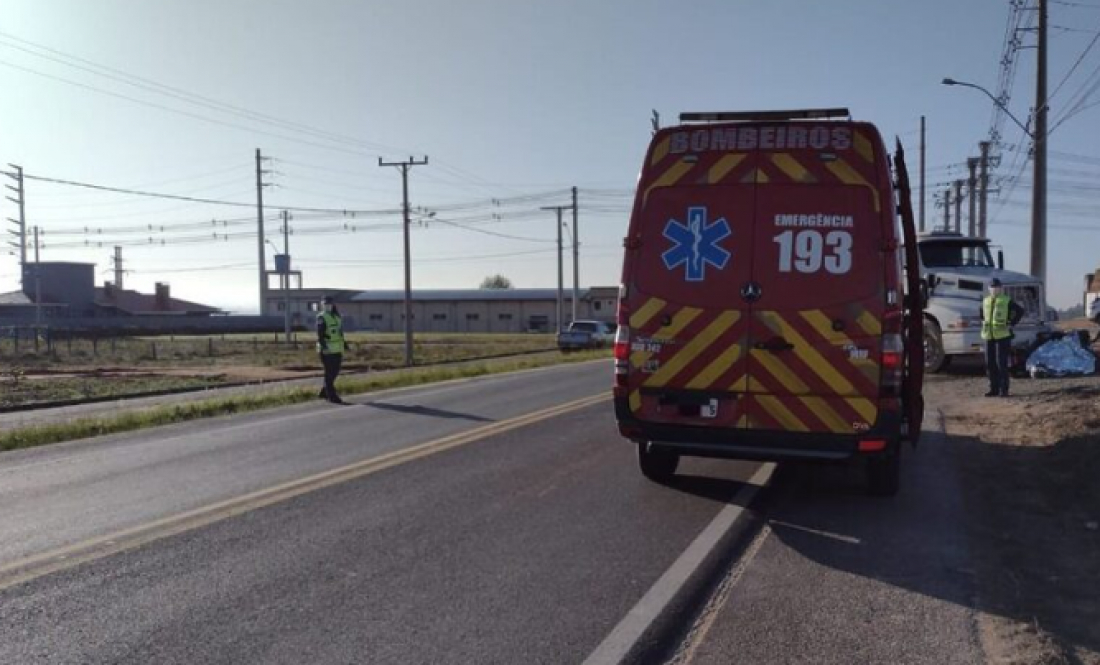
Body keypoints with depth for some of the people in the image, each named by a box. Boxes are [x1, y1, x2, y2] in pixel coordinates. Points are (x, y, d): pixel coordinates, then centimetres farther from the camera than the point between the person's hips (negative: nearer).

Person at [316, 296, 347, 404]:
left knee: (335, 372, 12)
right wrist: (324, 346, -30)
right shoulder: (322, 318, -8)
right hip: (327, 350, -8)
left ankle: (324, 393, 26)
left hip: (337, 350, 8)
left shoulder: (336, 317, 15)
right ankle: (332, 396, 0)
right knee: (330, 373, -4)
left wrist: (342, 350, 20)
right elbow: (320, 334, -18)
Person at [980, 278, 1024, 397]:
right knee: (990, 364, 6)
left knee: (1001, 363, -7)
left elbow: (1020, 311, -4)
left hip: (1003, 336, -5)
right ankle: (994, 389, 14)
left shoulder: (1007, 301, -4)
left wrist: (1011, 324, -7)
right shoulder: (986, 301, 12)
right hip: (989, 336, 5)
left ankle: (1004, 390, -1)